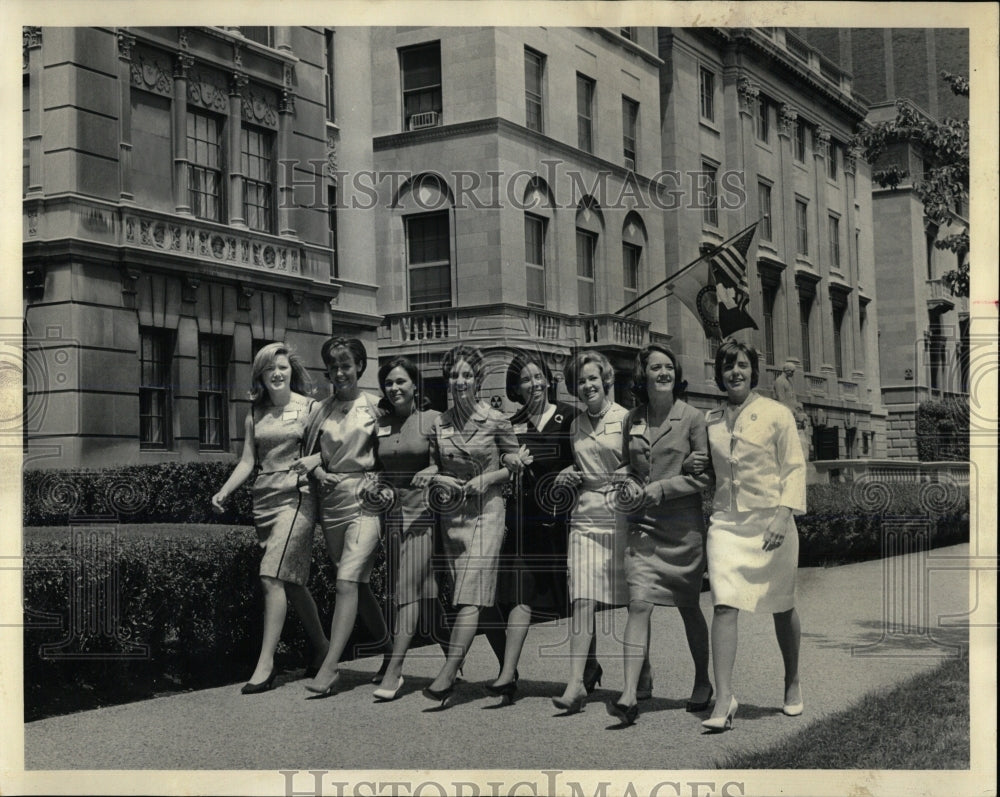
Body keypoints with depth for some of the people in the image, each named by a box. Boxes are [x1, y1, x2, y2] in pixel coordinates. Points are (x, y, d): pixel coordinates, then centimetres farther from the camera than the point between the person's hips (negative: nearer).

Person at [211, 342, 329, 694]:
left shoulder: (310, 408, 1)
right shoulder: (255, 415, 14)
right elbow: (247, 461, 12)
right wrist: (223, 492, 1)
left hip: (295, 498, -6)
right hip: (263, 500, 6)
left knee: (274, 578, -15)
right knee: (291, 582, 11)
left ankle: (265, 664, -13)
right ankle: (322, 646, 27)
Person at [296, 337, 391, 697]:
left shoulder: (374, 407, 1)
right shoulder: (322, 409, 10)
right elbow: (309, 452, 15)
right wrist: (317, 471, -4)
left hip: (366, 497, -5)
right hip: (331, 499, 5)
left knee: (348, 581, -15)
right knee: (358, 584, 12)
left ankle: (329, 668, -18)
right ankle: (389, 648, 31)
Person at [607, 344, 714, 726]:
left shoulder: (691, 418, -4)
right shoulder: (632, 419, 8)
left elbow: (705, 474, -6)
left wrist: (658, 489, -12)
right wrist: (629, 484, -1)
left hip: (683, 526, -2)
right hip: (643, 525, 3)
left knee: (688, 607, 10)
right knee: (638, 604, -9)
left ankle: (702, 681, 31)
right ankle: (630, 695, -14)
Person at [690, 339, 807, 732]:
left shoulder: (776, 414, -2)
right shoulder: (711, 421, 10)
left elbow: (795, 468, -4)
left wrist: (783, 515, -15)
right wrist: (695, 468, 2)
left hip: (771, 522, -2)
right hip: (726, 522, 2)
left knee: (781, 607, 10)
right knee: (725, 606, -12)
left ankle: (792, 683, 32)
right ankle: (724, 698, -13)